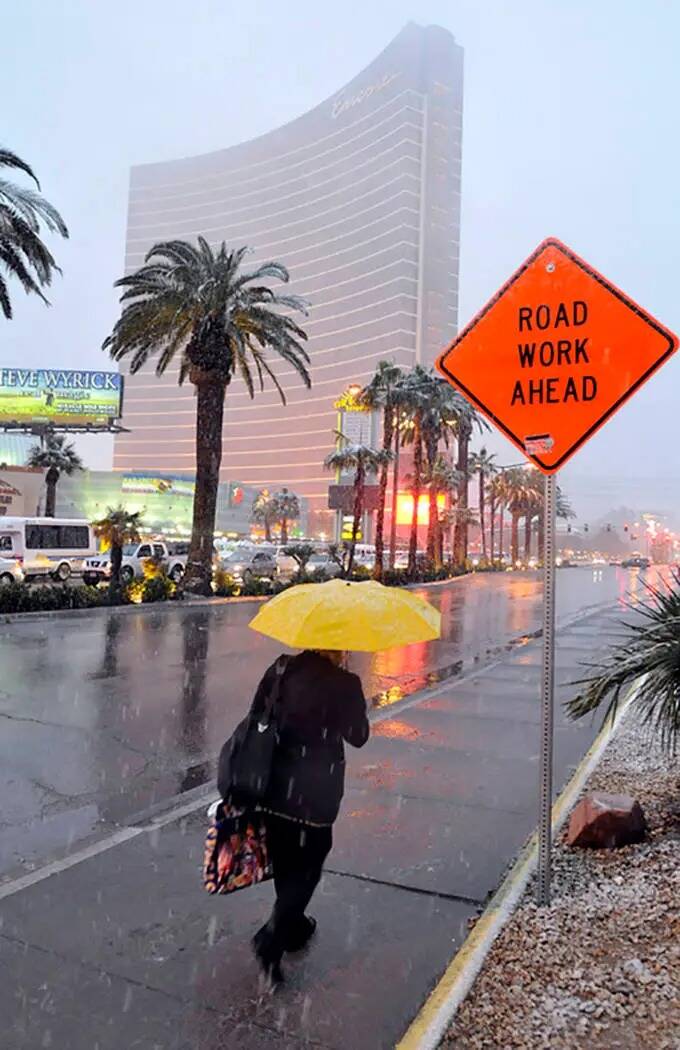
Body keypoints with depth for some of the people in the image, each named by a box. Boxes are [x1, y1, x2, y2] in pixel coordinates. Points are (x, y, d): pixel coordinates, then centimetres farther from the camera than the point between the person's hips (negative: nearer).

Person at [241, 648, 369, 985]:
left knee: (284, 862, 22)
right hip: (316, 793, -5)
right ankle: (271, 939, 2)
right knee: (306, 866, 12)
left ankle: (293, 925, 41)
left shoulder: (280, 671, -4)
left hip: (275, 788, 5)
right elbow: (358, 736, -4)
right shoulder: (344, 684, -16)